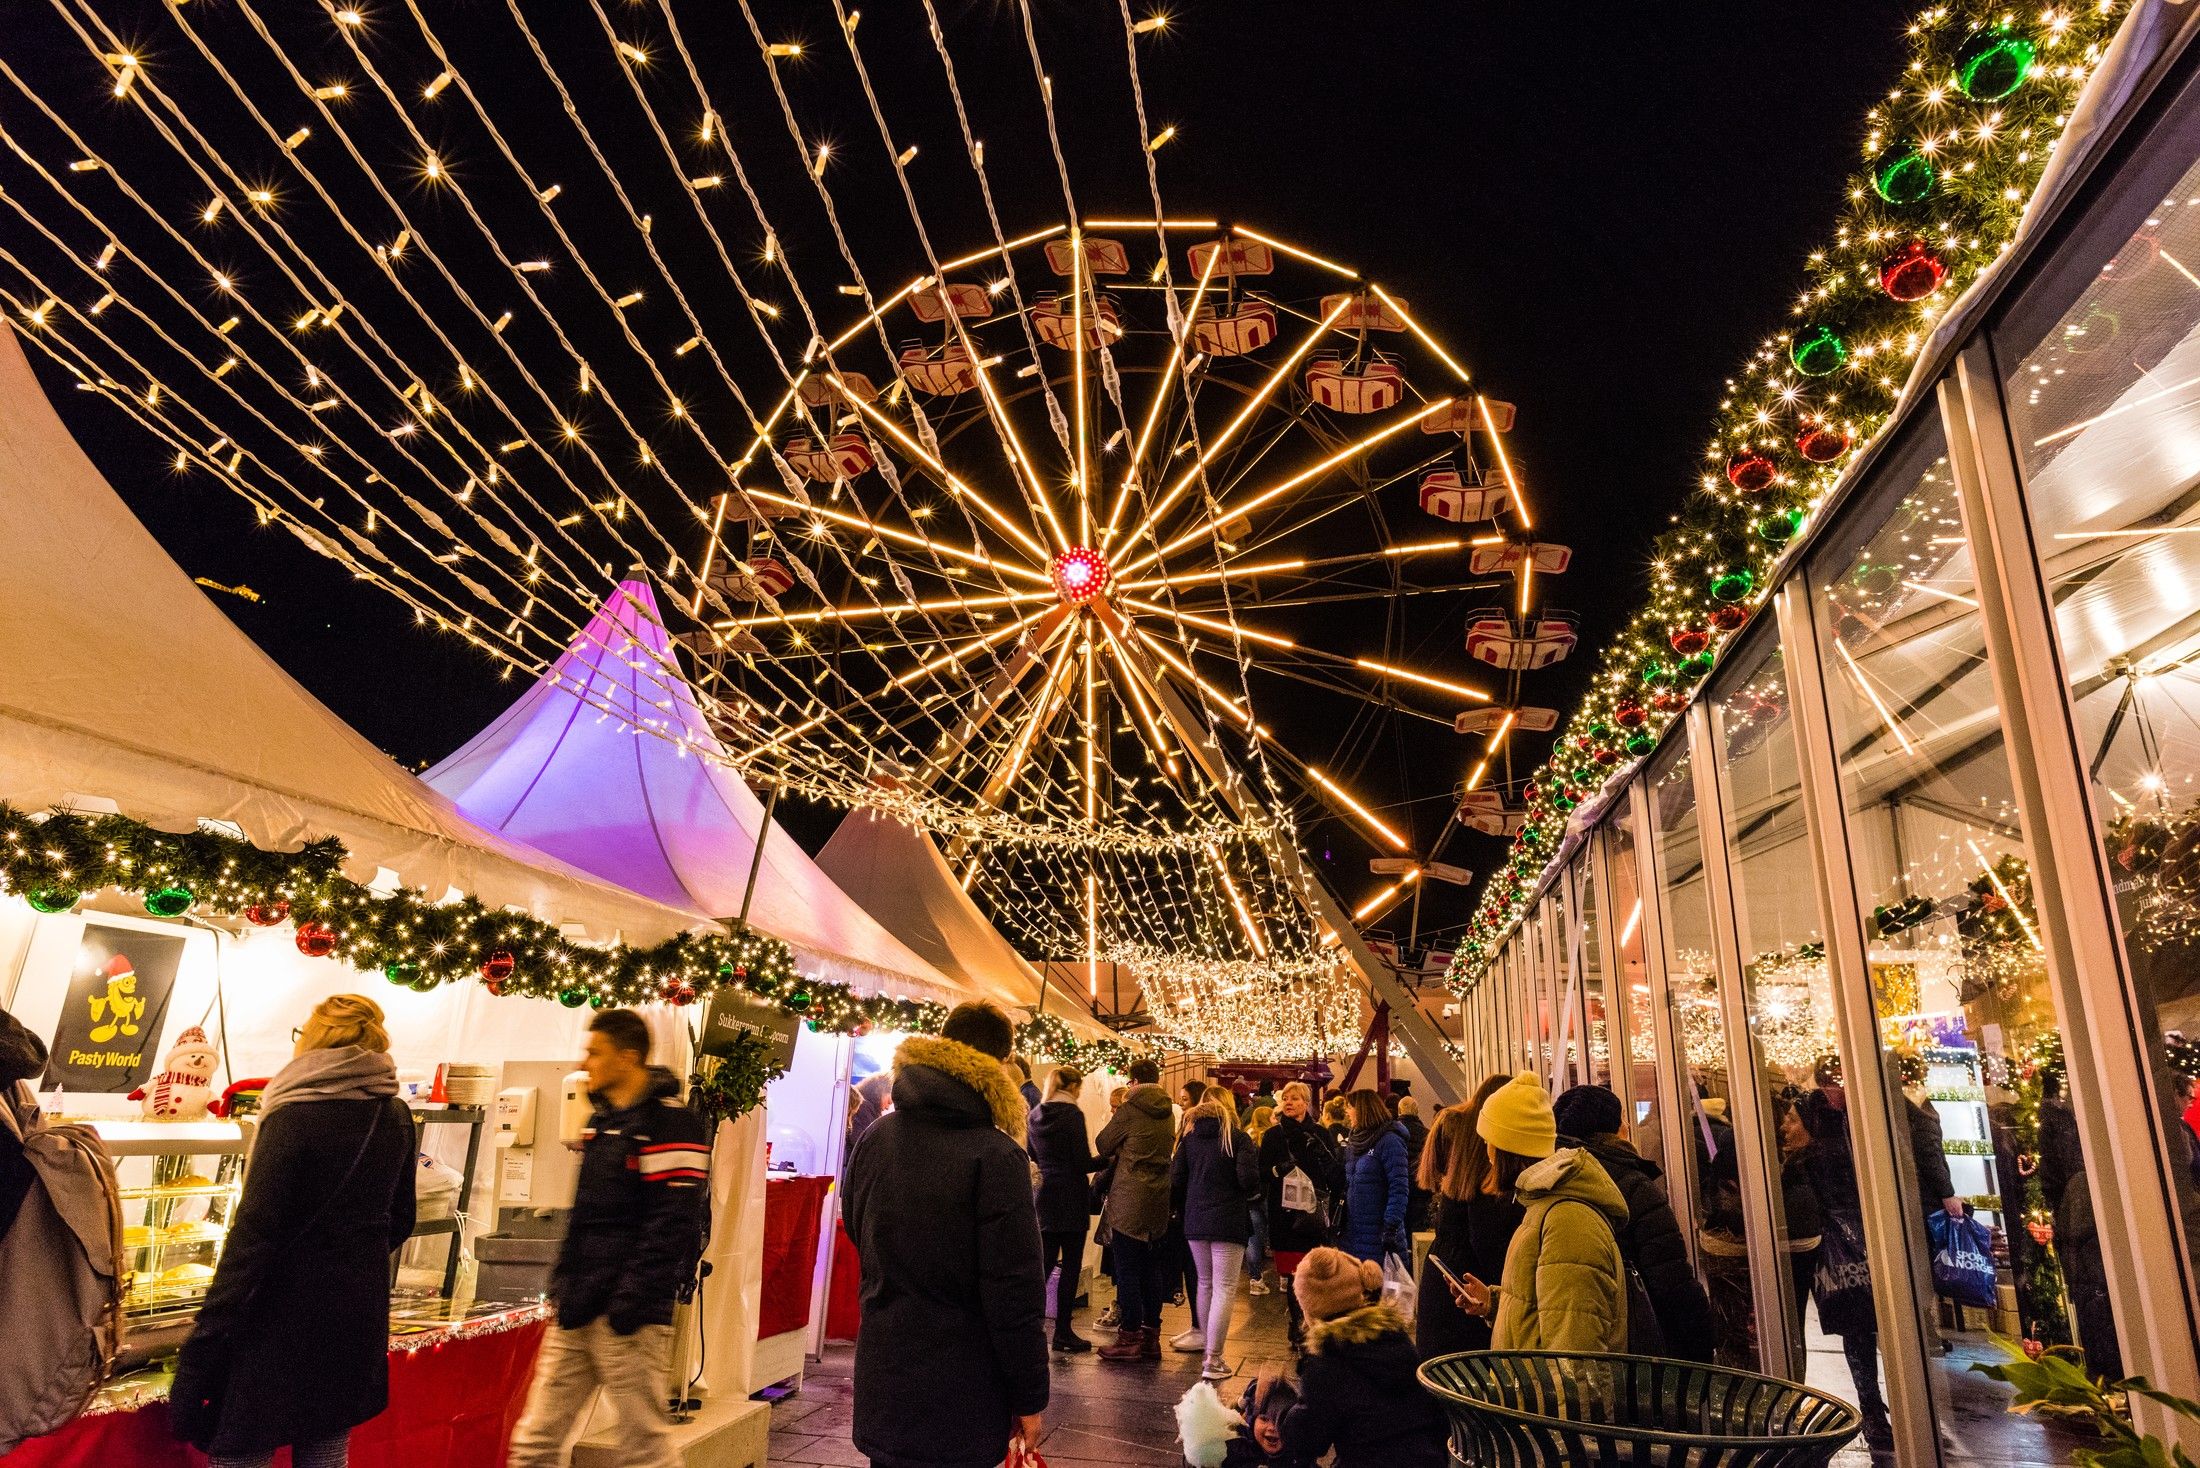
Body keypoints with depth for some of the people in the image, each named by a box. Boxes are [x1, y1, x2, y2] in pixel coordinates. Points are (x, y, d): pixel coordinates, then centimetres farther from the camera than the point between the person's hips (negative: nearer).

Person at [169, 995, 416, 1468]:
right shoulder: (396, 1118, 2)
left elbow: (251, 1238, -18)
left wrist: (200, 1353, -13)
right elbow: (399, 1222, 12)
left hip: (285, 1319, -6)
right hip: (358, 1316, 6)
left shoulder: (296, 1118, -16)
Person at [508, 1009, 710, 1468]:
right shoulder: (602, 1120, 14)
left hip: (627, 1315, -9)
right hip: (577, 1311, 9)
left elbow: (671, 1227, -19)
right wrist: (563, 1282, 15)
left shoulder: (671, 1124, -15)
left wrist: (630, 1305, -21)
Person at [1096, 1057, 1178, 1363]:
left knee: (1127, 1270, 1)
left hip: (1129, 1200, -6)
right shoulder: (1167, 1114, 9)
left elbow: (1102, 1145, 2)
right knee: (1151, 1269, 13)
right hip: (1159, 1201, 7)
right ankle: (1151, 1335, 18)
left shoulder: (1128, 1111, -10)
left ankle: (1130, 1338, 3)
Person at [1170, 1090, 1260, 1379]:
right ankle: (1212, 1360, -3)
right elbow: (1249, 1179, -17)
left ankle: (1207, 1342, 29)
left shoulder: (1190, 1137, 4)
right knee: (1224, 1289, 0)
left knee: (1205, 1283, 19)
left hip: (1195, 1222, 4)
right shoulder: (1238, 1138, -6)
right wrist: (1249, 1192, 6)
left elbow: (1176, 1180, 1)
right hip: (1229, 1222, -4)